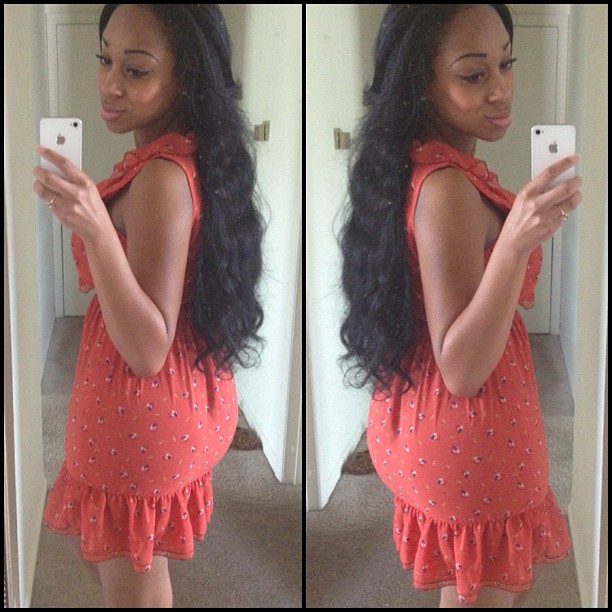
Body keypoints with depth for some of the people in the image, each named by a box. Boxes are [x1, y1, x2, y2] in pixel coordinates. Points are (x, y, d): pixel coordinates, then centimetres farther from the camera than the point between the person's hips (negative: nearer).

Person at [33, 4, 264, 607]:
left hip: (140, 418, -9)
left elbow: (147, 348, -29)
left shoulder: (161, 178, -26)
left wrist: (94, 227, -38)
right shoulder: (195, 154, 3)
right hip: (188, 402, 9)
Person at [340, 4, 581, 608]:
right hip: (468, 437, -9)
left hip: (421, 421, 9)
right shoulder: (446, 188, -26)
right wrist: (516, 242, -39)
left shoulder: (416, 167, 3)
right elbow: (462, 368, -28)